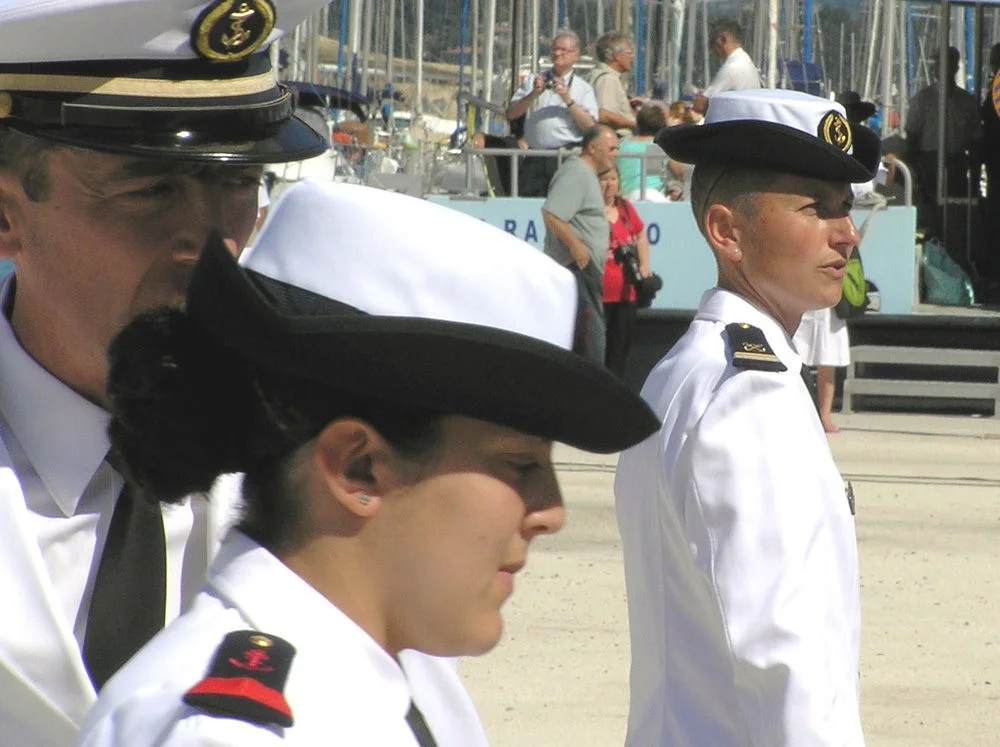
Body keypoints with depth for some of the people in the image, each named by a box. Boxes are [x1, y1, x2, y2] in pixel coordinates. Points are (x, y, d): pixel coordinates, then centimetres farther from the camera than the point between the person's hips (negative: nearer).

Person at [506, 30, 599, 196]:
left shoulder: (583, 88, 12)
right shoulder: (532, 82, 19)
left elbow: (590, 127, -1)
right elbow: (511, 114, 9)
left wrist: (568, 100, -9)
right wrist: (533, 95, -5)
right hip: (534, 160, 2)